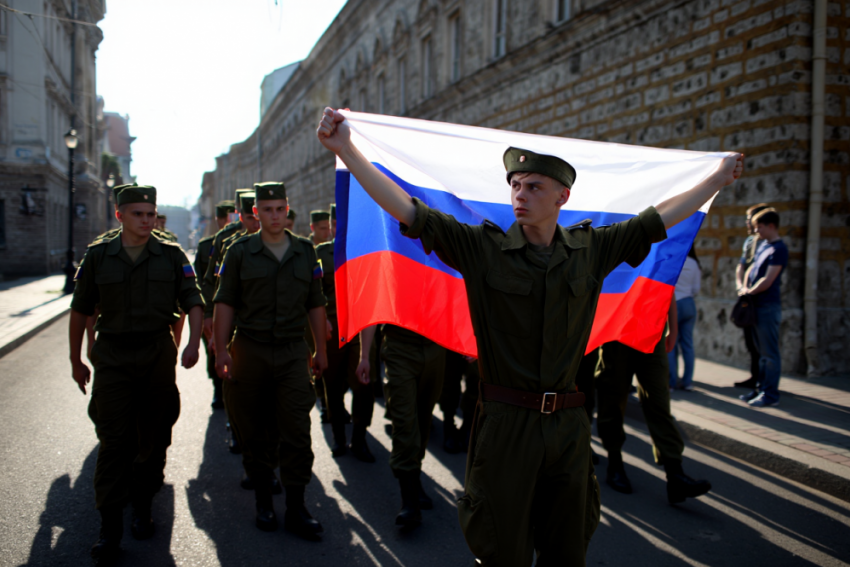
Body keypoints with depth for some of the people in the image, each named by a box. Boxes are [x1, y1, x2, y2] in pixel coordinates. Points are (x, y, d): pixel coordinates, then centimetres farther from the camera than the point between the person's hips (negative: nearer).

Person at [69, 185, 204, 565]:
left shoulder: (171, 256, 2)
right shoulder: (98, 256, 3)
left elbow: (193, 302, 0)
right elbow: (80, 310, 9)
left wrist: (193, 343, -17)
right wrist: (76, 360, 11)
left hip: (158, 355, 1)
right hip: (112, 356, -1)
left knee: (154, 437, 9)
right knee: (113, 441, -5)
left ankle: (142, 507, 27)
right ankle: (109, 527, 2)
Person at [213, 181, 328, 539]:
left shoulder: (305, 252, 8)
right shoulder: (240, 252, 2)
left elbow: (316, 304, 12)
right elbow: (225, 303, 2)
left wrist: (321, 350, 10)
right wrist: (221, 349, -6)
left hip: (292, 352, 1)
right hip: (250, 350, -1)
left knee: (297, 432, -3)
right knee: (253, 432, 7)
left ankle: (296, 509, 7)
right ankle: (263, 502, 23)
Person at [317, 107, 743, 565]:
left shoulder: (590, 249, 5)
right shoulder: (482, 247, -5)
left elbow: (658, 219, 16)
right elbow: (408, 211, -12)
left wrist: (719, 178, 24)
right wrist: (345, 149, -19)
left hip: (567, 425, 3)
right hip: (505, 424, -3)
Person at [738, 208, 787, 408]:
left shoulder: (779, 249, -14)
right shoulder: (763, 244, 13)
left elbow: (767, 281, -19)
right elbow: (752, 269, 20)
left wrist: (749, 292, -6)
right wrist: (745, 287, 3)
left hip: (769, 306, -9)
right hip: (757, 305, 9)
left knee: (770, 353, -3)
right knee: (762, 352, 15)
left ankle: (770, 395, 2)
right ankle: (761, 388, 23)